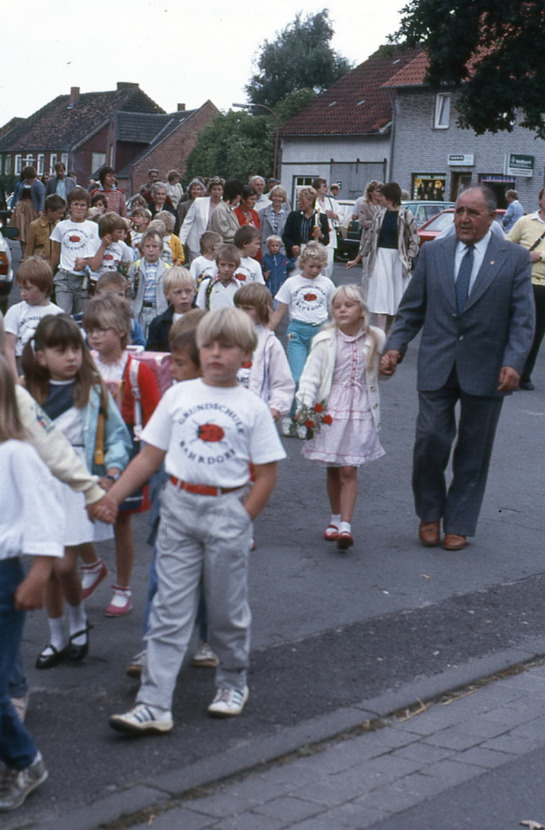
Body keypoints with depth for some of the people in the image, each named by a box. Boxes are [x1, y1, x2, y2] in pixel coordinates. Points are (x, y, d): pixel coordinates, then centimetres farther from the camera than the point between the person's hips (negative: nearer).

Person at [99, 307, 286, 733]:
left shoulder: (253, 407, -1)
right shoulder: (178, 396, 4)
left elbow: (266, 474, 0)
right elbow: (149, 457, 5)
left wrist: (240, 521, -7)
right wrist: (109, 497, -1)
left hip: (228, 510, -1)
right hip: (179, 508, 1)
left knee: (227, 609, 10)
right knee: (169, 610, 0)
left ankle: (233, 683, 33)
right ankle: (153, 706, -1)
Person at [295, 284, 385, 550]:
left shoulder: (375, 340, 3)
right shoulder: (325, 341, -3)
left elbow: (380, 373, 17)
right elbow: (310, 375, -7)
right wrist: (305, 405, -17)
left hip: (361, 410, 0)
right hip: (330, 409, 0)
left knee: (349, 470, -6)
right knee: (332, 469, 8)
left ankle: (345, 525, -9)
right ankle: (336, 517, 25)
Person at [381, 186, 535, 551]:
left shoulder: (514, 258, -1)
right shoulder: (433, 253, 5)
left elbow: (522, 318, -4)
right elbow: (412, 308, 8)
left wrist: (513, 362, -15)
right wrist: (396, 346, -5)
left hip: (485, 370, -1)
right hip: (437, 366, 1)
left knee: (473, 452, 8)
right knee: (430, 440, -4)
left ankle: (458, 525, 21)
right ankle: (430, 514, 19)